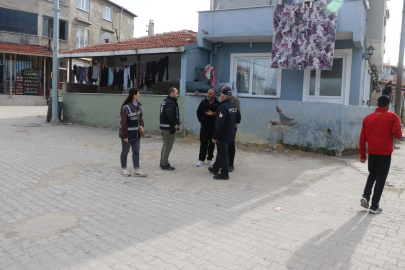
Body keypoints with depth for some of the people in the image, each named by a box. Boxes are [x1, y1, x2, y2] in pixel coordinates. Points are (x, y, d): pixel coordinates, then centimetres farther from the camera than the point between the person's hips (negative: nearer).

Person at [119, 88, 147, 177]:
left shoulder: (138, 105, 5)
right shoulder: (126, 107, -19)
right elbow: (123, 122, -18)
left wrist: (141, 125, -1)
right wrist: (124, 135, -17)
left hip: (136, 133, 7)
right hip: (128, 134, -7)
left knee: (136, 151, 10)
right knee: (125, 151, 9)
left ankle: (137, 170, 17)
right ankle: (124, 169, 25)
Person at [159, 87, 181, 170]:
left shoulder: (165, 101, 15)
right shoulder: (171, 103, -17)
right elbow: (169, 114, -31)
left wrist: (177, 121, 15)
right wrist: (174, 124, -19)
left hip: (163, 127, 10)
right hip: (169, 128, -10)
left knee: (165, 145, 19)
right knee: (168, 146, -3)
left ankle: (162, 162, 27)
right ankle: (165, 164, 2)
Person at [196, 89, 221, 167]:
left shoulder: (218, 103, -4)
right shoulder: (203, 102, 7)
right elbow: (198, 111, 18)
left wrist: (213, 114, -23)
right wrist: (200, 120, 9)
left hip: (213, 127, -2)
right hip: (204, 127, 2)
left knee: (211, 144, 7)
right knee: (203, 144, 4)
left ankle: (209, 159, 19)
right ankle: (201, 159, 12)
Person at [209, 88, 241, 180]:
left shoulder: (222, 107, -21)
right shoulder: (234, 106, 8)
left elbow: (219, 124, -24)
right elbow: (238, 120, 18)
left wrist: (215, 137, -20)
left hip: (223, 135, -9)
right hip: (230, 134, 9)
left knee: (222, 154, -1)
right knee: (221, 152, 21)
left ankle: (224, 174, 5)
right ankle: (215, 168, 35)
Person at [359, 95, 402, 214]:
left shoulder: (368, 118, 5)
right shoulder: (392, 117, -5)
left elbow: (362, 138, 4)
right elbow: (397, 134, -15)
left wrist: (362, 155, 11)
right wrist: (400, 131, 10)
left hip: (372, 153, 3)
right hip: (385, 153, -3)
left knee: (372, 175, 22)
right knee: (380, 179, 4)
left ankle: (365, 196, 3)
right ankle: (374, 206, 7)